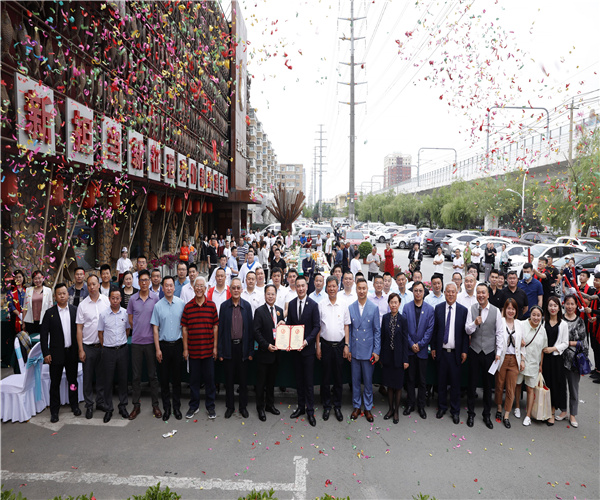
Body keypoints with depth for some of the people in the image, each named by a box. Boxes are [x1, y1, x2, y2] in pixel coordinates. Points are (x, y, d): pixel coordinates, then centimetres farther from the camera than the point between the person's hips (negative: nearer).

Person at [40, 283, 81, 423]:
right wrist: (46, 353, -8)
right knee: (55, 383, 7)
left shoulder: (75, 310, 1)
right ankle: (54, 411, 19)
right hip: (56, 353, -1)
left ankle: (74, 406, 28)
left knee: (73, 381, 14)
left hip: (72, 352, 2)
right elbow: (43, 334, -3)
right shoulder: (50, 313, -4)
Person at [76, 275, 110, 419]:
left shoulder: (107, 301, -1)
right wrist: (81, 350, -4)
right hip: (88, 346, -1)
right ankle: (89, 405, 19)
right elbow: (79, 328, -1)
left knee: (102, 376, 11)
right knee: (87, 377, 7)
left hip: (103, 345, 1)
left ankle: (100, 402, 25)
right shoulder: (82, 305, -2)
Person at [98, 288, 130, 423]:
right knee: (108, 380, 5)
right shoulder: (103, 314, -3)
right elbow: (100, 333, 5)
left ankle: (123, 406, 22)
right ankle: (108, 409, 16)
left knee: (123, 378, 9)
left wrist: (121, 343, 11)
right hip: (108, 351, -1)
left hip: (122, 350, 1)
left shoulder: (125, 313, 0)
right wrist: (105, 347, 7)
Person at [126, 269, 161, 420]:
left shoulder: (155, 298, -2)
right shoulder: (133, 299, 3)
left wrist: (153, 333, 2)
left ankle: (155, 405, 16)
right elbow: (130, 319, 12)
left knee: (153, 374, 6)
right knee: (136, 375, 8)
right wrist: (137, 331, 9)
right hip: (136, 341, 1)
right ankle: (136, 405, 20)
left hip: (150, 341, -1)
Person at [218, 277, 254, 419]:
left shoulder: (247, 306, 0)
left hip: (242, 346, 0)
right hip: (229, 347, 0)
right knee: (229, 379, 9)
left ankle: (243, 406, 24)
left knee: (243, 379, 9)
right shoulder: (224, 306, -1)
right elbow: (220, 328, 0)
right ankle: (229, 406, 24)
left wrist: (251, 351, -1)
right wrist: (220, 351, -3)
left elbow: (250, 329, 1)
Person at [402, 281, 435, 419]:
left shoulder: (429, 309, -1)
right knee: (410, 378, 9)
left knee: (422, 380, 8)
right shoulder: (406, 307, 0)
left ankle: (421, 406, 21)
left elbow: (430, 329, -3)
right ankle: (410, 404, 22)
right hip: (410, 349, 0)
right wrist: (411, 344, -9)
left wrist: (420, 344, -9)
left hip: (423, 349, 0)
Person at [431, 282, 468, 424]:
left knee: (455, 383, 7)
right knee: (441, 382, 11)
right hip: (441, 351, 1)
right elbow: (434, 329, 5)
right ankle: (442, 407, 27)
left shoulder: (463, 310, -1)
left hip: (455, 352, -1)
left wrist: (464, 351, -4)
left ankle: (455, 411, 21)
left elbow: (465, 332, 0)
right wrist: (433, 347, 3)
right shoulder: (438, 308, 2)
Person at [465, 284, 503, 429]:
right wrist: (475, 323, -24)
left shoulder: (496, 311, -1)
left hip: (489, 352, 0)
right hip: (474, 351, 0)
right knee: (472, 383, 7)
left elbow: (499, 333, 2)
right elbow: (467, 330, -4)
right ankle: (471, 413, 22)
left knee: (488, 384, 10)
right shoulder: (471, 310, -1)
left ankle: (487, 415, 25)